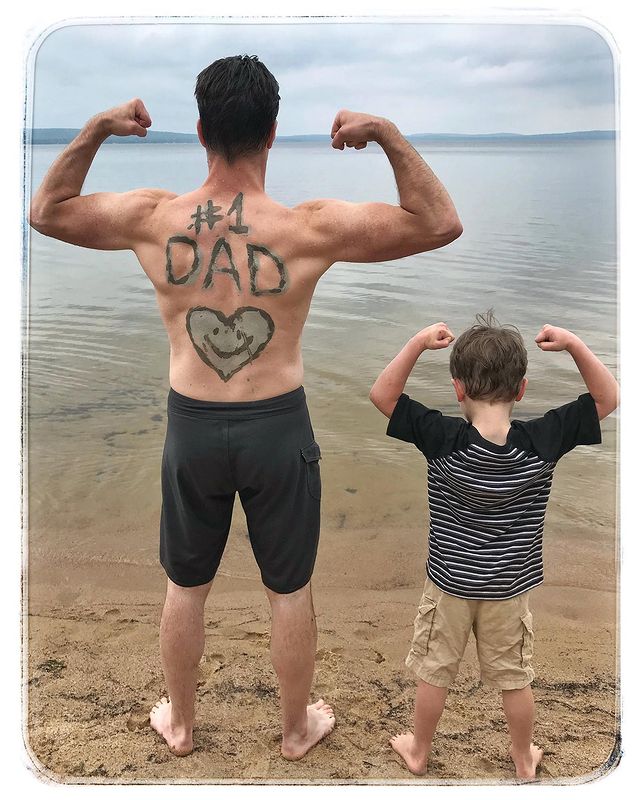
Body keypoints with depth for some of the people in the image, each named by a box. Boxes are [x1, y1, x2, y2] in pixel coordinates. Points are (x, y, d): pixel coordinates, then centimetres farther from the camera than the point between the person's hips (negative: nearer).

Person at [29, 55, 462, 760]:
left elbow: (47, 211, 8)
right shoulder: (311, 229, -17)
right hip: (278, 429, -1)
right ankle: (297, 728, 40)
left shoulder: (151, 219, -11)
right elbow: (441, 223, -7)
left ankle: (178, 723, 44)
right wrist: (387, 135, -10)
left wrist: (95, 130, 4)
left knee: (185, 587, 23)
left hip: (192, 428, 2)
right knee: (289, 591, 19)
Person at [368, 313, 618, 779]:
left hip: (449, 583, -1)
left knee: (434, 673, 18)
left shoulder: (443, 440, -24)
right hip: (509, 588, 2)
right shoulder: (543, 441, -20)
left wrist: (418, 343, -23)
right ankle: (524, 760, 40)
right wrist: (573, 344, -18)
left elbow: (382, 394, -17)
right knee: (515, 678, 21)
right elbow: (607, 398, -9)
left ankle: (419, 752, 38)